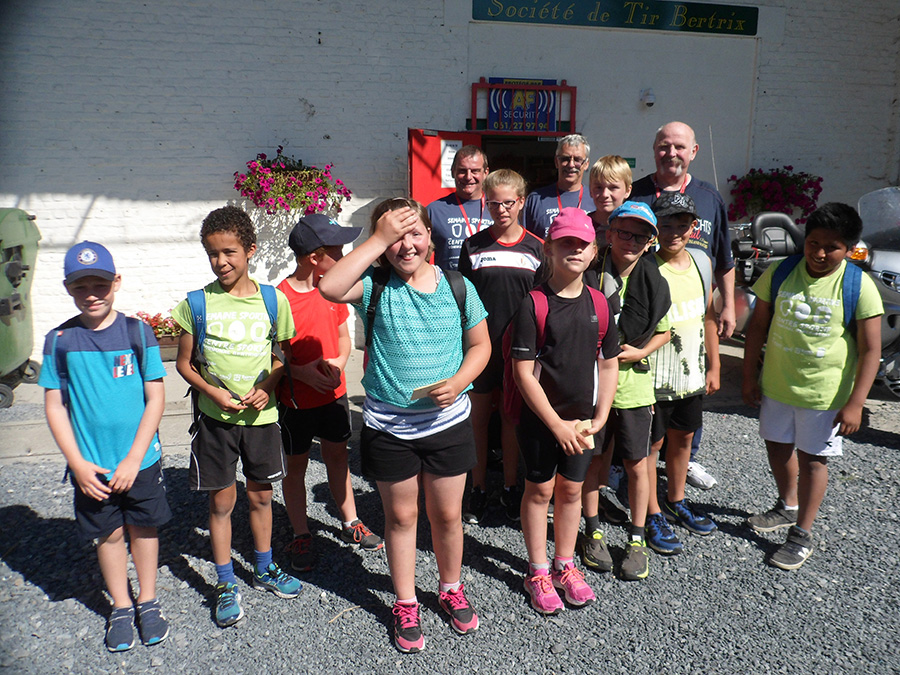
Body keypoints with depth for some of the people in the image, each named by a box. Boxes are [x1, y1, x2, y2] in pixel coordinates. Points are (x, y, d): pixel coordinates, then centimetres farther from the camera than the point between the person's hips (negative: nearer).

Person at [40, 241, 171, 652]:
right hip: (91, 467, 1)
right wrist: (78, 463, -8)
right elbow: (55, 406, 0)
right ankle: (120, 607, 33)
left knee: (144, 528, 12)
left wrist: (134, 459, -12)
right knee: (109, 534, 13)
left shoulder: (138, 332, -7)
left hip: (141, 460, -1)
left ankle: (148, 602, 33)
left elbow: (156, 397, -7)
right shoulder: (59, 340, -3)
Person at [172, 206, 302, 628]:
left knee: (261, 495, 15)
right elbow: (184, 363, 2)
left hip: (261, 415, 1)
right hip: (215, 417, -1)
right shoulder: (197, 303, -6)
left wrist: (266, 388, -11)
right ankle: (225, 584, 26)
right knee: (221, 500, 8)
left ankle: (265, 569, 36)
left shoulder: (272, 300, -4)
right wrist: (216, 393, -13)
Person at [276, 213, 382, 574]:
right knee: (295, 465, 10)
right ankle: (301, 536, 26)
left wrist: (338, 362, -8)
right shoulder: (281, 297, -18)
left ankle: (350, 523, 33)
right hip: (296, 398, -5)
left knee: (338, 455, 17)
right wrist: (302, 371, -25)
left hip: (334, 393, 5)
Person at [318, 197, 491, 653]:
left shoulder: (457, 286, -1)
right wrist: (379, 239, -24)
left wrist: (458, 381, -14)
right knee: (400, 516, 15)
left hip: (448, 422, 1)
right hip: (388, 426, -1)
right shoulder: (375, 287, -7)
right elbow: (330, 288, -27)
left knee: (447, 514, 15)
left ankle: (451, 589, 41)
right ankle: (405, 603, 35)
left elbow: (480, 345, 5)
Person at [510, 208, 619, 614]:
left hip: (582, 418, 4)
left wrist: (599, 418, -3)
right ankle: (538, 573, 26)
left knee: (571, 490, 16)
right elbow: (523, 372, -15)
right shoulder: (533, 303, -14)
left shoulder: (598, 303, 0)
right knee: (539, 490, 9)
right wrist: (557, 425, -16)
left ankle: (564, 566, 34)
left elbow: (608, 365, 7)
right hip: (540, 418, -4)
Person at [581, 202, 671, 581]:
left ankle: (636, 541, 28)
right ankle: (593, 532, 32)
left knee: (637, 465, 10)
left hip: (634, 386, 1)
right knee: (593, 460, 12)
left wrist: (641, 353, -7)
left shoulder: (653, 283, -3)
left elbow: (663, 331, 10)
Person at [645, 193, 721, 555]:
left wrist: (713, 366, 14)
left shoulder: (701, 262, 3)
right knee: (652, 443, 7)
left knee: (682, 439, 20)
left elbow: (708, 316, 13)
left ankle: (676, 502, 40)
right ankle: (653, 516, 23)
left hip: (692, 375, 6)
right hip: (655, 379, -6)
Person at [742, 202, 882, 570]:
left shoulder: (859, 286, -13)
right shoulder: (779, 273, -5)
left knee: (812, 458, 8)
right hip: (776, 385, 4)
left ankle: (802, 533, 24)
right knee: (778, 446, 19)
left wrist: (855, 403, -15)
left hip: (825, 394, -3)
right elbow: (758, 325, 3)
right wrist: (749, 376, 3)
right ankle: (788, 507, 45)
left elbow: (870, 350, -10)